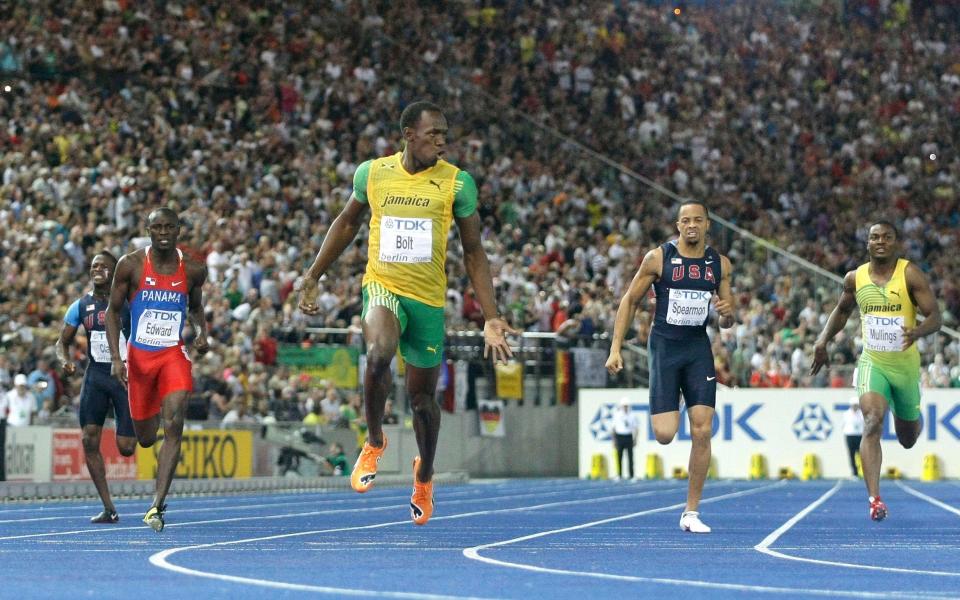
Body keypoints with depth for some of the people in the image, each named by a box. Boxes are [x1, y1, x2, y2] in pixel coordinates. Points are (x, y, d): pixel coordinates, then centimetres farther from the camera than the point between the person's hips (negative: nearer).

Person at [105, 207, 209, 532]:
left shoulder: (193, 270, 0)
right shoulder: (131, 264, -6)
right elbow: (113, 311, 0)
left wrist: (201, 333, -2)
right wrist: (115, 357, -10)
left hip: (174, 355, 0)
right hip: (139, 356, 0)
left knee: (173, 426, -21)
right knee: (145, 438, 10)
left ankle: (157, 506, -23)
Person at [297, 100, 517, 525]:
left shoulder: (457, 183, -5)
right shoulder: (372, 172, -2)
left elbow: (473, 253, 2)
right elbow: (348, 222, 16)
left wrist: (491, 318, -3)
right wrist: (313, 275, 15)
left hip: (429, 299, 1)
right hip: (382, 286, -1)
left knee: (422, 397, 9)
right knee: (379, 352, -32)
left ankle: (424, 474, 39)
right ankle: (374, 442, -7)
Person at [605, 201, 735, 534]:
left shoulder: (720, 264, 5)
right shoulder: (658, 258, -4)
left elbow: (727, 323, 13)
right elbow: (630, 301, 2)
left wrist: (728, 314, -12)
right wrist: (615, 349, -5)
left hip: (698, 348, 3)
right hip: (664, 345, -3)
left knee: (702, 431, -7)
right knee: (664, 435, -12)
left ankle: (691, 512, 2)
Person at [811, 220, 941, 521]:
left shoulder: (910, 274, -11)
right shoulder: (855, 278, -1)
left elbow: (935, 317, -15)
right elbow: (842, 309, 19)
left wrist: (917, 331, -36)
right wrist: (823, 340, 7)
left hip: (906, 364, 0)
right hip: (872, 363, 0)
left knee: (908, 439, 16)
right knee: (872, 423, -25)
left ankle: (910, 418, 56)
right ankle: (874, 498, -30)